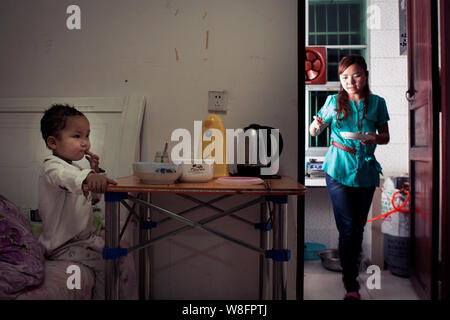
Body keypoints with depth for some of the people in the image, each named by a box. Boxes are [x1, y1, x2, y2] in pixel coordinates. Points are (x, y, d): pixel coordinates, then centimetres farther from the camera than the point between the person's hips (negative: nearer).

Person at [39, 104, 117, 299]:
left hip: (86, 237, 9)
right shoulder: (52, 167, -18)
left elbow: (91, 198, 17)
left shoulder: (74, 167, 11)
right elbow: (67, 177, -45)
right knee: (104, 267, -20)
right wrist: (89, 176, -67)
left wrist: (95, 171, 2)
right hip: (63, 245, -9)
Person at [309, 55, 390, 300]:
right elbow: (314, 132, 6)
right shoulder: (333, 101, 0)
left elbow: (385, 136, 10)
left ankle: (350, 268, 39)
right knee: (348, 227, -6)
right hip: (338, 170, -2)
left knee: (358, 226, 13)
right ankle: (351, 287, 6)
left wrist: (375, 138, -13)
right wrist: (317, 125, -17)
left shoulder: (377, 103, 4)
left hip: (366, 170, 3)